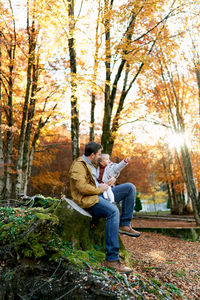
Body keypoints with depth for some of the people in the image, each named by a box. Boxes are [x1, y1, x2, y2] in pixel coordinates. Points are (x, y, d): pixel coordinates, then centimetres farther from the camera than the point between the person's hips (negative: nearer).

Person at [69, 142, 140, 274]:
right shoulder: (78, 165, -11)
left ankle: (124, 224, -2)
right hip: (88, 199, -10)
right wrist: (99, 189, -11)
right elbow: (81, 187, -23)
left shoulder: (93, 164, 21)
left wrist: (106, 184, 7)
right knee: (114, 211, -37)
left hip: (99, 194, 10)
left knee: (130, 187, 2)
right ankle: (112, 259, -34)